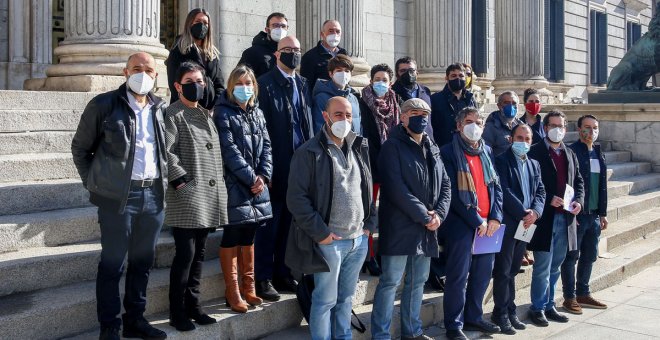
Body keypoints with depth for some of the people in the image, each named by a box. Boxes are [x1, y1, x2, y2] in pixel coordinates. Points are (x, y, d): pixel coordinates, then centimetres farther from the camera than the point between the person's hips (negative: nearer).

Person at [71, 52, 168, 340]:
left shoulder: (161, 109, 11)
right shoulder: (103, 105, -2)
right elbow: (80, 148, 5)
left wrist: (165, 179, 10)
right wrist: (95, 182, 4)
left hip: (154, 194, 5)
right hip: (118, 195, -5)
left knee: (143, 261, 12)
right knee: (113, 262, 0)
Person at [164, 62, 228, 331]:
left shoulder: (206, 114, 19)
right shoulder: (172, 114, -5)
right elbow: (166, 152, -15)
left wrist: (219, 185, 15)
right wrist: (182, 181, -20)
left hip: (208, 196, 8)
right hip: (186, 196, -7)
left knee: (198, 253, 12)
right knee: (185, 253, -6)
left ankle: (192, 305, 21)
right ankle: (177, 312, 3)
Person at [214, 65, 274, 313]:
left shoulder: (257, 113, 14)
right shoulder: (223, 112, -5)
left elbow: (266, 146, 10)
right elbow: (229, 150, -13)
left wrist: (263, 175, -5)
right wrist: (251, 177, -14)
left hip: (257, 184, 6)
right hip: (234, 184, -6)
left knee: (249, 236, 12)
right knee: (232, 237, -1)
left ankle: (248, 288, 21)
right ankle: (232, 291, 7)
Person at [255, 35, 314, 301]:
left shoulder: (304, 85, 15)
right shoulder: (265, 84, -4)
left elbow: (309, 123, 16)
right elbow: (261, 125, -9)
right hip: (277, 164, -6)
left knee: (290, 221, 12)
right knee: (270, 222, -1)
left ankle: (283, 274, 22)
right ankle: (263, 279, 7)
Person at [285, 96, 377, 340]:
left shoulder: (359, 149, 12)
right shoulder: (309, 153, -9)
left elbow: (368, 189, 19)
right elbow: (296, 198, -12)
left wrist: (370, 223, 9)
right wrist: (320, 233, -14)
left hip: (359, 239, 6)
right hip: (329, 241, -6)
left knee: (346, 297, 15)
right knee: (325, 300, 2)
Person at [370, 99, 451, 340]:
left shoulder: (432, 149, 15)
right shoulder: (393, 146, -7)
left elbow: (445, 184, 13)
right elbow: (396, 188, -17)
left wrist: (438, 214, -5)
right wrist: (423, 216, -16)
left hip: (428, 228, 7)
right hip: (400, 225, -7)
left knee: (418, 281, 13)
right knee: (390, 281, -4)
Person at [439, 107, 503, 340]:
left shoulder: (487, 152, 12)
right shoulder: (449, 153, -7)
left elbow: (496, 186, 12)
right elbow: (453, 194, -13)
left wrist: (495, 217, -2)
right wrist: (477, 221, -13)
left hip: (488, 225, 6)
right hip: (461, 224, -6)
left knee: (483, 272, 13)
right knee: (459, 275, -2)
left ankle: (473, 317, 28)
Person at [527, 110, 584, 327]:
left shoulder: (570, 154, 16)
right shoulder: (535, 152, -6)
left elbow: (578, 181, 19)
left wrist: (578, 200, 1)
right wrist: (549, 199, -18)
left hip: (565, 217, 6)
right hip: (545, 217, -6)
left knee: (555, 267, 14)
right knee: (542, 267, -2)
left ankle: (549, 306, 24)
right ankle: (538, 308, 9)